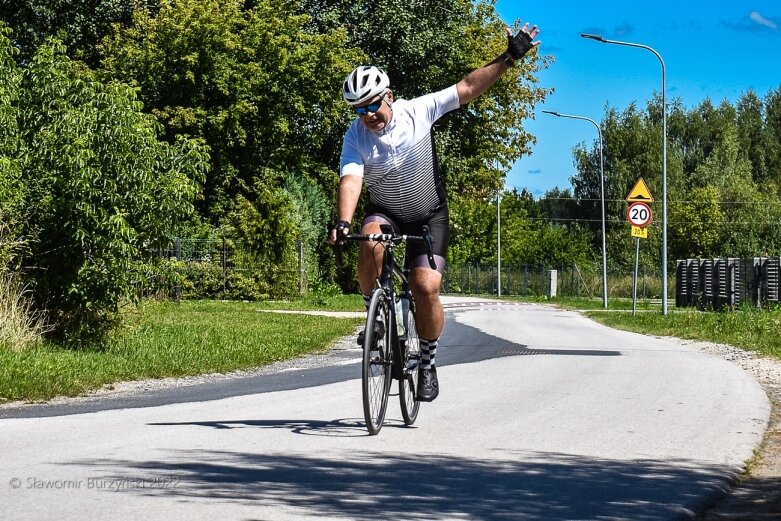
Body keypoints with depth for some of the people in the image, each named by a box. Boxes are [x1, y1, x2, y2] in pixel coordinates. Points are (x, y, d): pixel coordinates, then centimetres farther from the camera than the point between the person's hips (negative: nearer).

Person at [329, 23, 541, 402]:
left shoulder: (417, 111, -14)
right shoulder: (356, 136, -15)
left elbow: (467, 89, -10)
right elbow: (350, 180, -30)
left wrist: (509, 58, -15)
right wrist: (343, 222, -47)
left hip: (429, 217, -1)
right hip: (385, 213, 1)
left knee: (426, 286, -18)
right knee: (371, 244, -34)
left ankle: (428, 361, 2)